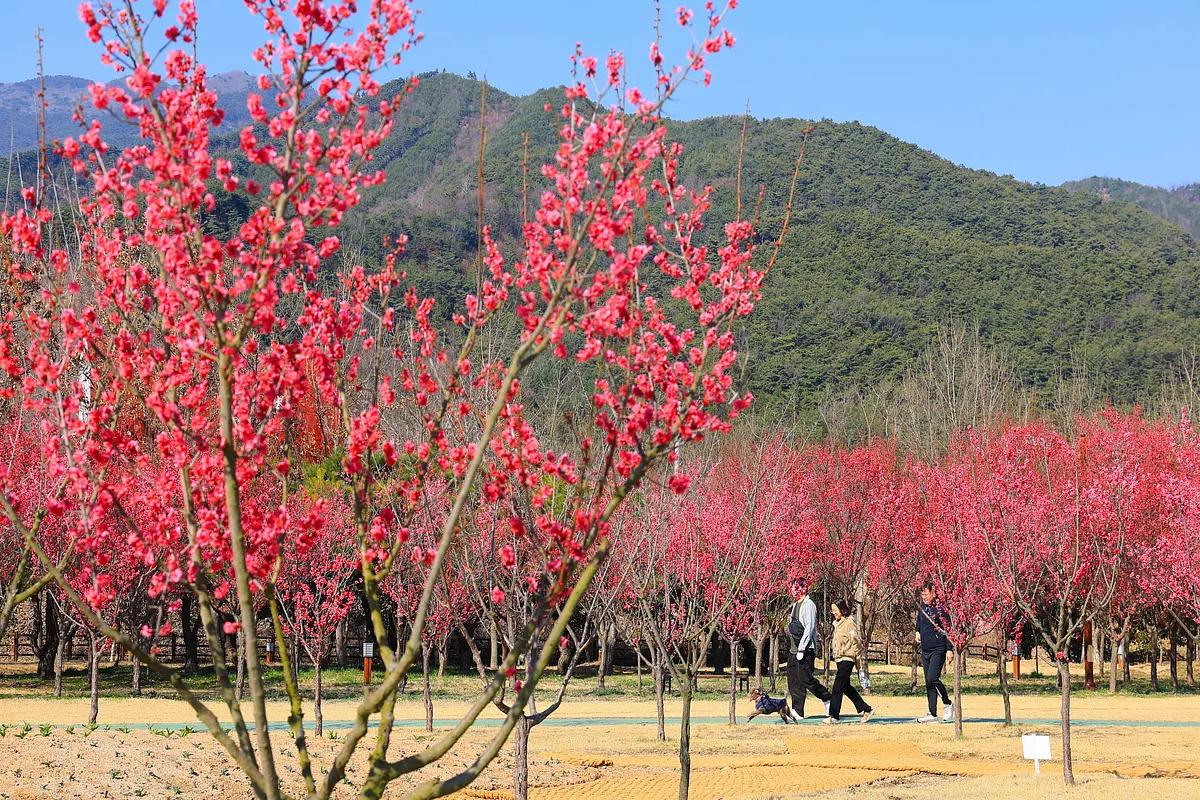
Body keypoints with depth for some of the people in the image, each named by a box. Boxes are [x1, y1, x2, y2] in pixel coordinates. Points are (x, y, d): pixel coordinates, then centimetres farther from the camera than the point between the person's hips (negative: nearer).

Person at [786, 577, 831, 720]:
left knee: (805, 678, -10)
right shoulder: (795, 605, 18)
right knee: (794, 681, 4)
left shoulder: (808, 605, -11)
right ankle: (797, 712, 5)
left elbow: (809, 628, -18)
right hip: (794, 649, 9)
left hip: (806, 649, -9)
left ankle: (827, 699, 9)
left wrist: (801, 649, -21)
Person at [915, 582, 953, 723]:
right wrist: (918, 631, 30)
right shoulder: (922, 605, 6)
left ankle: (948, 704, 2)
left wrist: (950, 649, -20)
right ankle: (933, 714, 10)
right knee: (928, 683, 6)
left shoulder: (940, 608, -15)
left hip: (938, 649, -8)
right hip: (925, 650, 8)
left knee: (932, 679, -19)